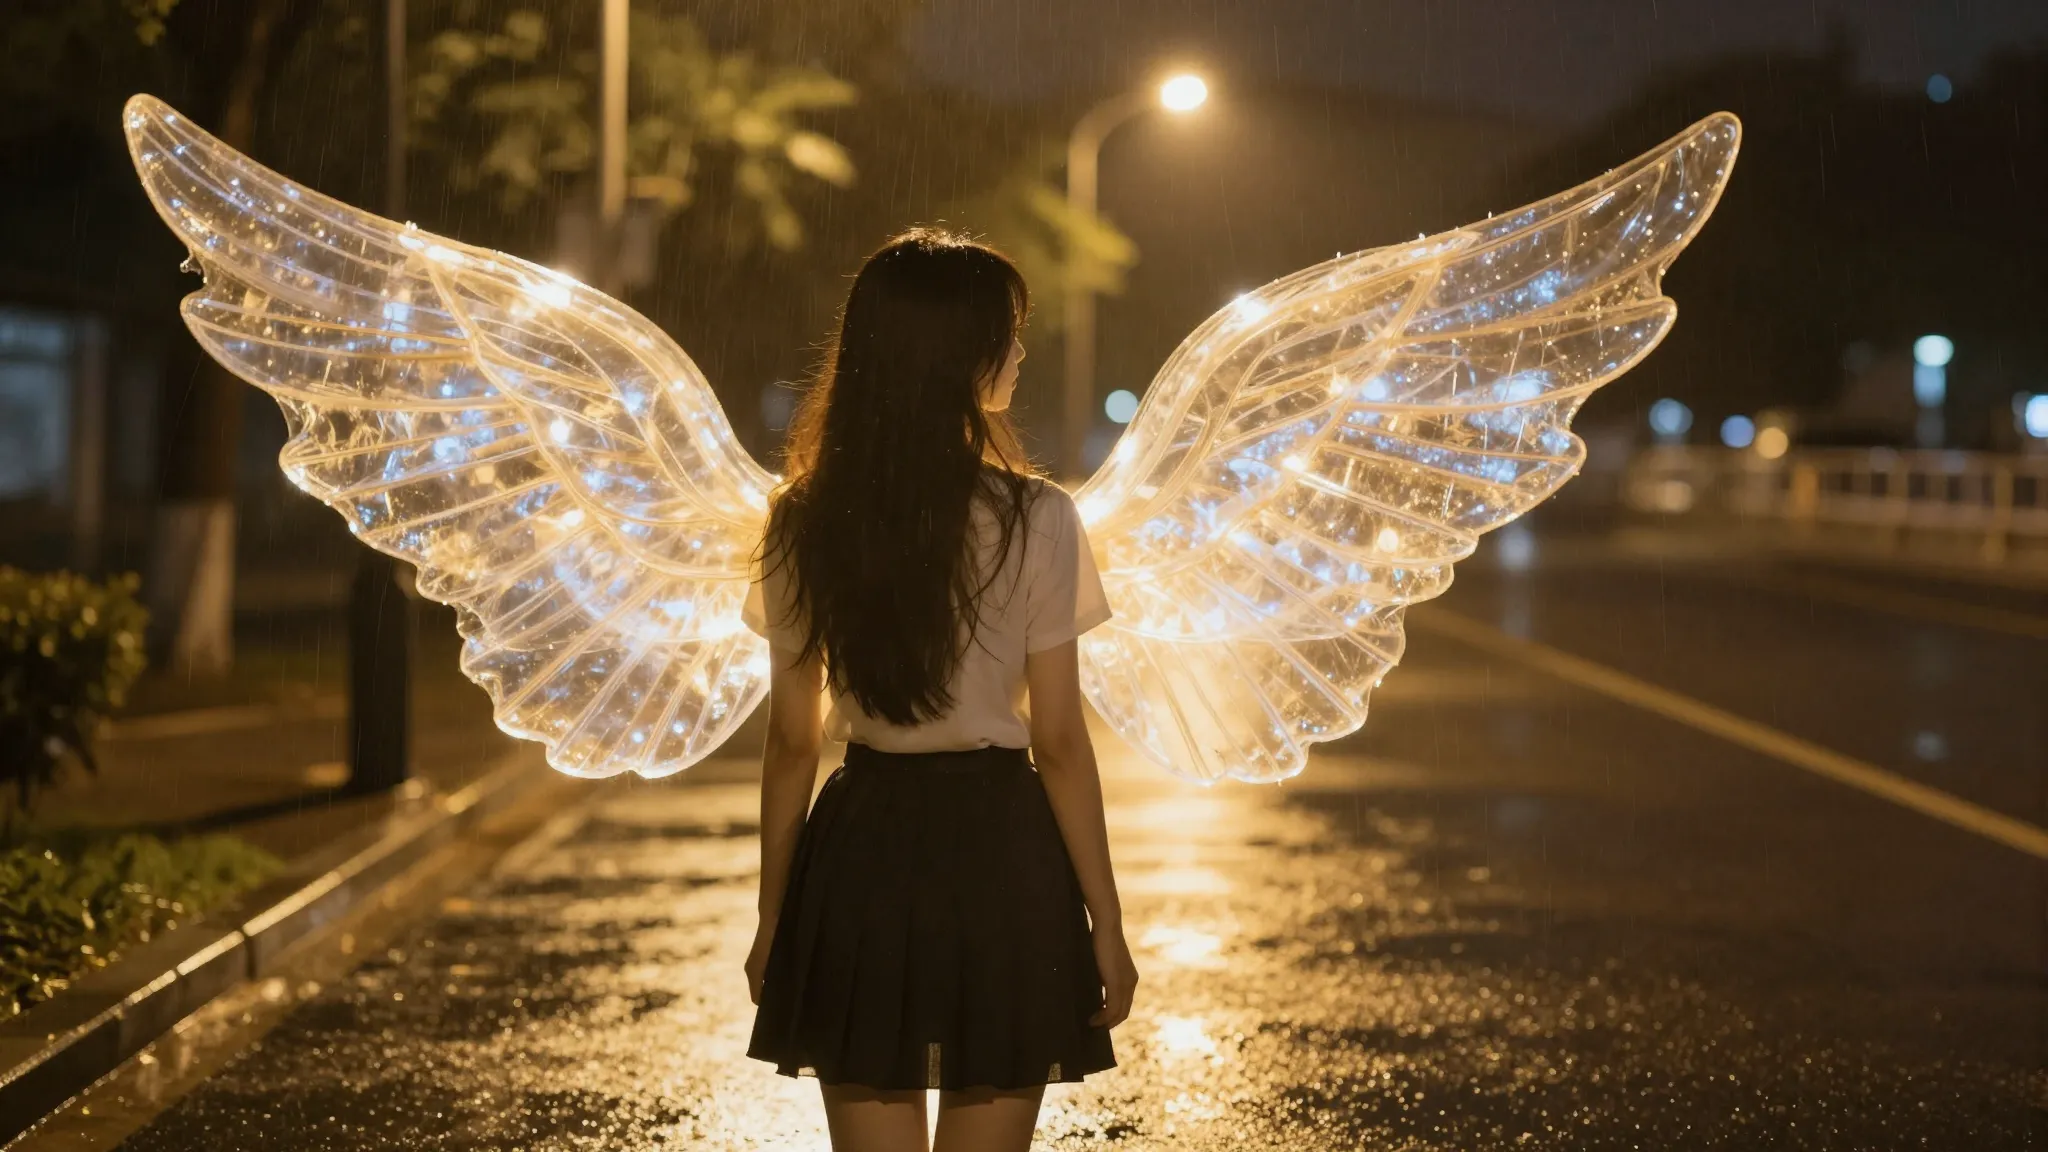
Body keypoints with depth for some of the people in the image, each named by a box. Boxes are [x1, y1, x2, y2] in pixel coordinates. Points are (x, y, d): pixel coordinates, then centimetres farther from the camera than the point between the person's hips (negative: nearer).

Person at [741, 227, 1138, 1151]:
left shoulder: (805, 525, -1)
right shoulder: (1033, 522, -10)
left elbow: (791, 743, 3)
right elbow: (1059, 744, -8)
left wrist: (772, 918, 12)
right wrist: (1106, 922, 0)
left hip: (860, 859, 3)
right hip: (998, 854, -3)